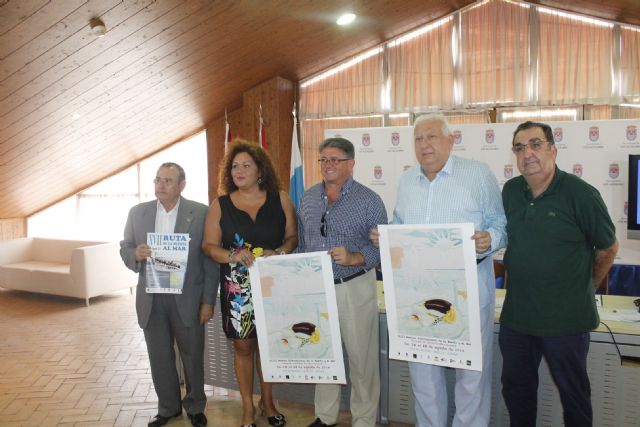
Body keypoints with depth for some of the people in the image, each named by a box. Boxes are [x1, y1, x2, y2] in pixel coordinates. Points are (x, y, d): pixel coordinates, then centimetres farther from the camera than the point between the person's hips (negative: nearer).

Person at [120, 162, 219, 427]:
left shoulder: (201, 213, -6)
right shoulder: (137, 212, 4)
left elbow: (210, 259, -6)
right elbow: (124, 249, 9)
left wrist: (208, 301, -8)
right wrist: (135, 254, -15)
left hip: (187, 299, -3)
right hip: (151, 299, 3)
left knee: (192, 356, 10)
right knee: (160, 357, 14)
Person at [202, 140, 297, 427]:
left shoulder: (280, 200, 0)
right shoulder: (220, 205, 0)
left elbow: (292, 236, 2)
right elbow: (208, 246, -1)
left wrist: (279, 252, -17)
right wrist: (231, 256, -19)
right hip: (237, 288, 0)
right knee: (243, 346, 8)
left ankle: (267, 401, 33)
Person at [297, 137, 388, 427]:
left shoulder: (368, 201, -6)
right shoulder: (307, 198, 8)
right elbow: (301, 244, 14)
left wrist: (354, 258, -26)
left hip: (354, 288, -4)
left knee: (361, 357, 5)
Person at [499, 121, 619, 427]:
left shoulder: (581, 195, -14)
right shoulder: (510, 192, 1)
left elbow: (607, 248, -2)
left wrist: (585, 288, 9)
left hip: (566, 320, -5)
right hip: (516, 317, 5)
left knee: (573, 392, 14)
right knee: (515, 387, 19)